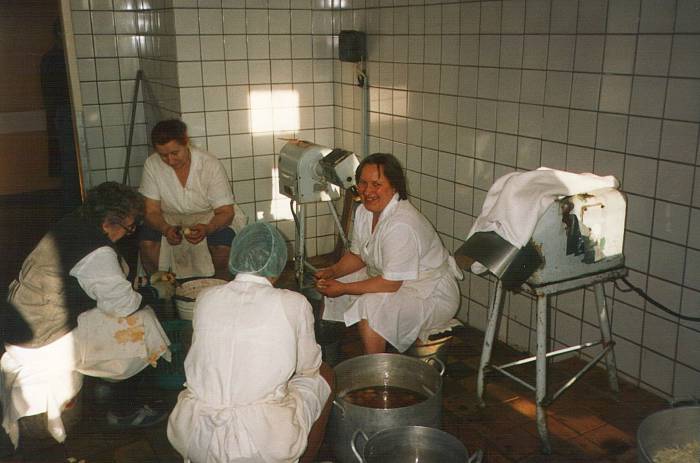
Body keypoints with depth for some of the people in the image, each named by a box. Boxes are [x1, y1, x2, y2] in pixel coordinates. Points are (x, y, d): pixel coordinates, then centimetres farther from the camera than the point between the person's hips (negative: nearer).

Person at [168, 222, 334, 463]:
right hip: (264, 443, -3)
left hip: (191, 439, 4)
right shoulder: (294, 304, -5)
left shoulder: (205, 298, 4)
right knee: (323, 375, 22)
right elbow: (308, 366, 9)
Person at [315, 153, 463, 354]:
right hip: (390, 279, 10)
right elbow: (357, 255, 10)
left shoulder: (401, 225, -31)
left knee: (369, 308, -32)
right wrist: (331, 272, -7)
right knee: (329, 287, 7)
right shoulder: (364, 211, -3)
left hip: (432, 294, -9)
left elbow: (391, 283, -29)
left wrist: (343, 288, -23)